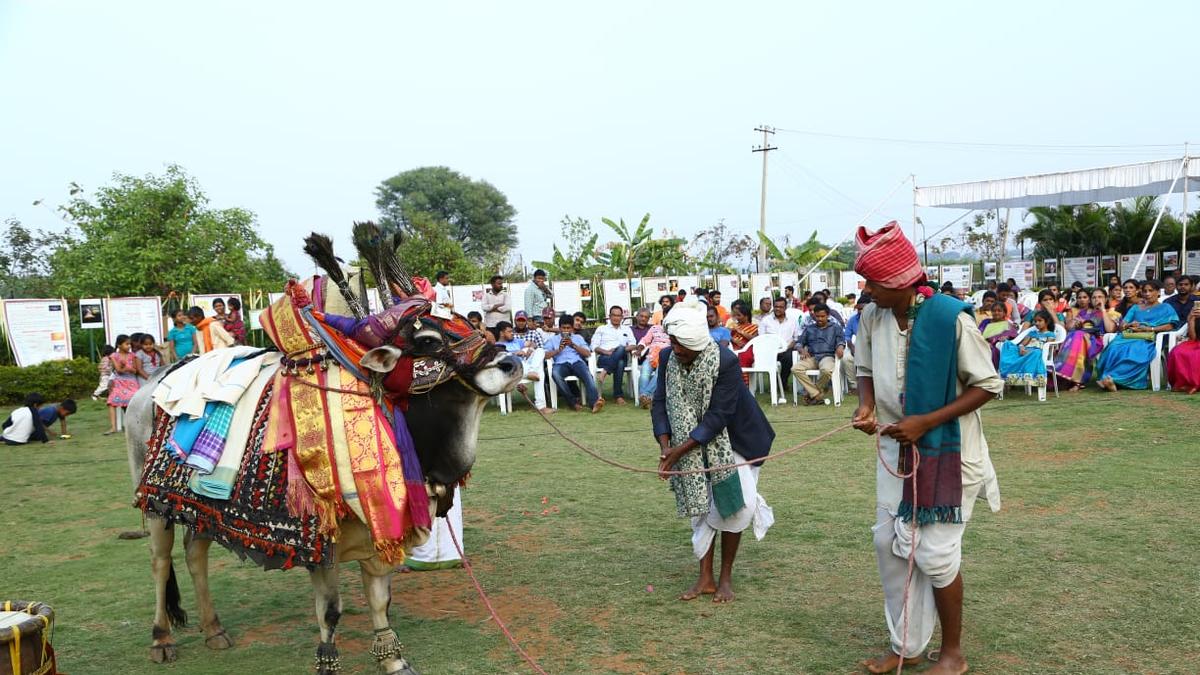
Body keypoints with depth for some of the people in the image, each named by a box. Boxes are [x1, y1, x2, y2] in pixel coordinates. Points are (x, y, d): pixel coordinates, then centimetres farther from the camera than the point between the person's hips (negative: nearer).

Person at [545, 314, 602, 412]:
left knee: (587, 374, -35)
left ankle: (595, 402, -52)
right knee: (555, 373, -37)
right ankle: (573, 402, -32)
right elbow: (546, 355, 9)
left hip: (577, 362, 1)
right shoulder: (553, 339, 25)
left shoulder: (578, 338, 27)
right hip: (561, 364, -1)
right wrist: (559, 349, -4)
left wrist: (573, 345, 0)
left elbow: (588, 353, 11)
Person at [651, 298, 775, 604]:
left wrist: (680, 449, -30)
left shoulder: (725, 362, -30)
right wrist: (665, 446, -24)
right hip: (696, 445, 4)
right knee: (701, 506, 5)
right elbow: (660, 404, -10)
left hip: (733, 440, -4)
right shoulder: (668, 358, -14)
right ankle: (706, 578, 14)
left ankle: (726, 577, 10)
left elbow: (718, 416, -29)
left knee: (731, 503, -8)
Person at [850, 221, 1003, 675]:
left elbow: (987, 385, -14)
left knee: (935, 552, 0)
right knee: (890, 542, 10)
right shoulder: (872, 317, -4)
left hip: (944, 450, -6)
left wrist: (927, 421, -22)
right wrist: (866, 406, -10)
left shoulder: (951, 318, -21)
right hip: (895, 449, 6)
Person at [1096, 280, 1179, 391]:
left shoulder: (1165, 308, 22)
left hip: (1147, 340, -3)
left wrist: (1148, 329, -7)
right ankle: (1107, 378, -48)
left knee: (1135, 351, -40)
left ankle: (1113, 377, -50)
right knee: (1114, 348, -34)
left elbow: (1170, 326, 3)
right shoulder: (1135, 308, 32)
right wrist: (1129, 325, -2)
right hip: (1129, 336, 3)